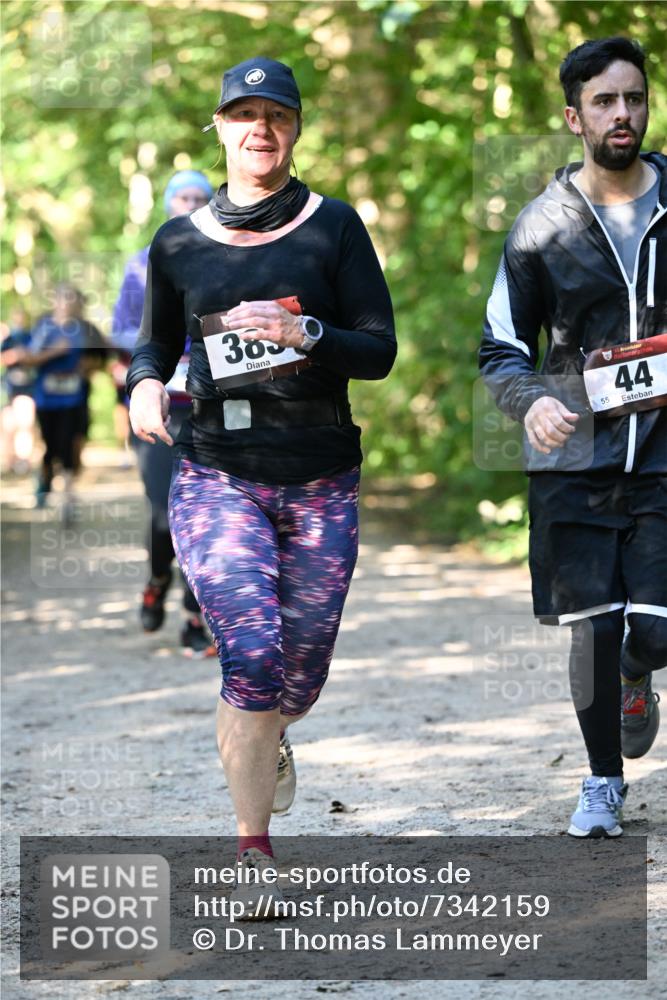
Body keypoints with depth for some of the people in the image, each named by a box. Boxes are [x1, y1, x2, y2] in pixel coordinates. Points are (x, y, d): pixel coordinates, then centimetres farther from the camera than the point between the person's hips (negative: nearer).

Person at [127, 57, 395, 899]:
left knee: (299, 679, 8)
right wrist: (145, 384, -5)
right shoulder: (179, 244, 6)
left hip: (321, 481, 1)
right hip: (217, 474, -1)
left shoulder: (333, 227, 2)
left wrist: (303, 334, -20)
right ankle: (252, 850, -8)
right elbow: (155, 343, 18)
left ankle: (266, 740, 47)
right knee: (252, 655, -19)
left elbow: (379, 349, -2)